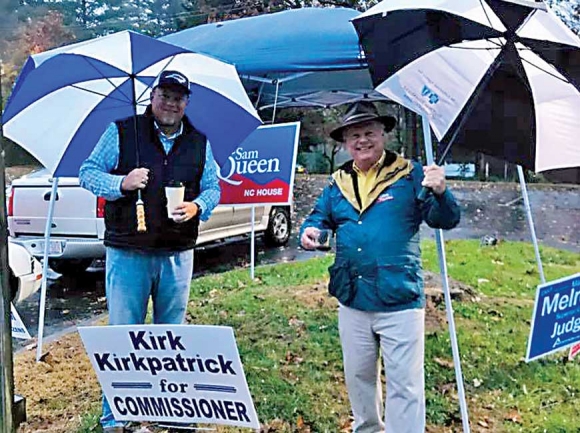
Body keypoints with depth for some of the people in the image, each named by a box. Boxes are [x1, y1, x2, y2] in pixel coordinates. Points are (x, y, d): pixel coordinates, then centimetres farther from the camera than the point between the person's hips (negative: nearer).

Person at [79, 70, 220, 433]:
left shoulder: (199, 143, 9)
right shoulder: (121, 132, 0)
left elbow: (213, 187, 11)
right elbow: (88, 173, 0)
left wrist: (198, 206, -11)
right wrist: (121, 183, -19)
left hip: (177, 255, 3)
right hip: (128, 253, -3)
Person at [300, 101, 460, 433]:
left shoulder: (410, 175, -5)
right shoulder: (338, 182, 9)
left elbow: (446, 220, -9)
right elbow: (320, 217, 17)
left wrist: (441, 193, -31)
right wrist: (310, 230, -7)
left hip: (400, 302, -5)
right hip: (352, 303, 5)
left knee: (404, 383, 0)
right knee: (358, 376, 21)